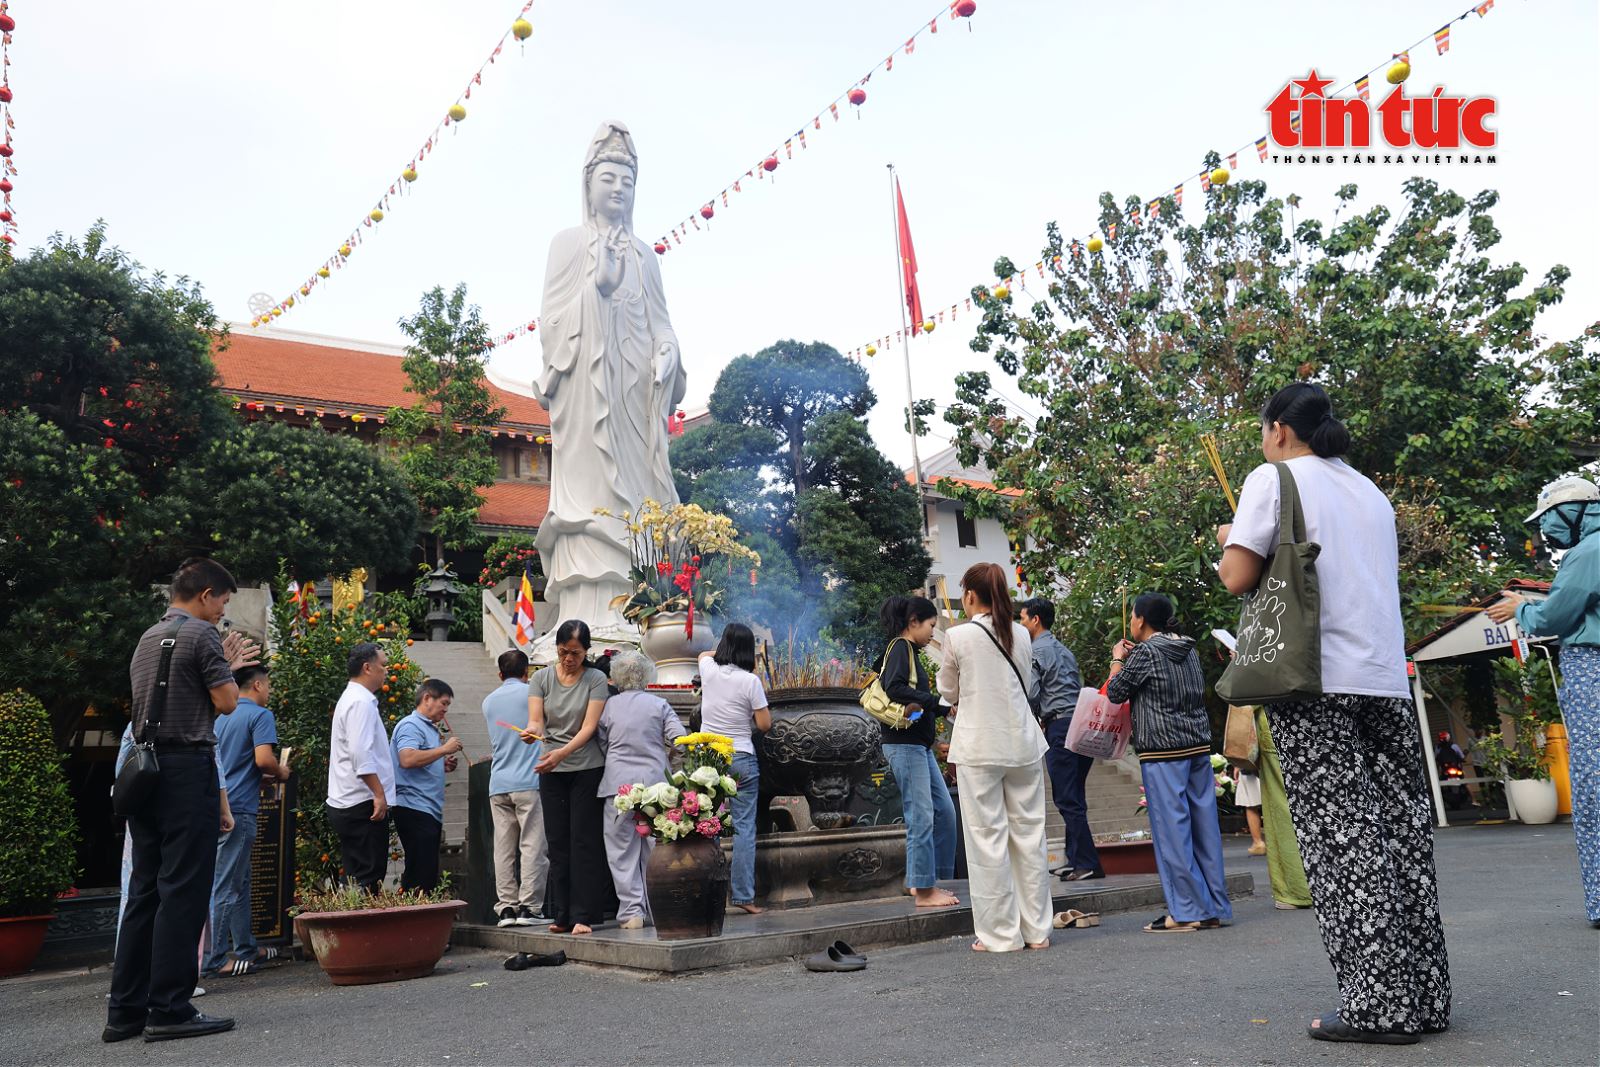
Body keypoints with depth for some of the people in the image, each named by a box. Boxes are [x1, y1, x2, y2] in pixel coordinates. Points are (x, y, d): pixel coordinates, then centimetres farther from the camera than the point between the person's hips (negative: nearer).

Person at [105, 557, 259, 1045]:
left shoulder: (148, 638, 19)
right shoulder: (202, 635, -7)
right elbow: (226, 702, -9)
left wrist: (225, 664, 27)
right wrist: (227, 667, 9)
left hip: (145, 768, 8)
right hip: (188, 767, -8)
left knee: (144, 890, 11)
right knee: (183, 891, -5)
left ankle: (125, 1010, 14)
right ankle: (169, 1010, -4)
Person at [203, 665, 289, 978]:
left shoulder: (223, 716, 18)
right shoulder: (260, 715, -8)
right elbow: (263, 759, -20)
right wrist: (280, 773, 0)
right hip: (239, 808, -9)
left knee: (240, 882, 17)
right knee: (227, 887, -5)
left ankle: (247, 949, 25)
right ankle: (213, 959, -3)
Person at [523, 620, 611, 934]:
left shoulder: (596, 679, -4)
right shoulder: (542, 678, 4)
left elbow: (589, 727, -12)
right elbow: (536, 721, -5)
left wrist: (561, 753, -27)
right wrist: (531, 732, -30)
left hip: (587, 769, -3)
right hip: (551, 772, 3)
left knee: (584, 842, -4)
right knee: (558, 843, 5)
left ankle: (583, 915, -1)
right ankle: (562, 915, 11)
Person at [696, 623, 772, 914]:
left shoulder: (709, 670, 2)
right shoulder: (751, 681, -9)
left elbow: (705, 653, 27)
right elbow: (765, 725, -4)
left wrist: (726, 651, 30)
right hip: (741, 760, -3)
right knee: (744, 828, 1)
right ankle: (743, 896, -1)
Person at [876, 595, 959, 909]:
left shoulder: (909, 651, 19)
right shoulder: (900, 647, -9)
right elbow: (895, 688, -24)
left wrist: (945, 708, 13)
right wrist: (940, 702, -21)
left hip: (919, 744, 10)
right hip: (904, 744, -10)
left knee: (944, 812, 12)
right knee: (921, 817, -6)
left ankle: (927, 881, 19)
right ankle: (924, 891, 0)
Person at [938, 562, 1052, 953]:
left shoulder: (958, 636, -9)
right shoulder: (1022, 635, 4)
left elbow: (948, 690, 3)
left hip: (979, 747, -4)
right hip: (1022, 743, 4)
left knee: (988, 839, 3)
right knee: (1030, 834, 10)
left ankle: (1000, 934, 8)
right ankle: (1037, 929, 18)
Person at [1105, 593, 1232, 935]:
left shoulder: (1145, 653, -9)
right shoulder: (1188, 650, 14)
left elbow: (1115, 693, -3)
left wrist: (1118, 659, 13)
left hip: (1163, 752, -7)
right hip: (1198, 745, 7)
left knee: (1172, 830, -3)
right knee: (1204, 827, 8)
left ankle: (1187, 911, -1)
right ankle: (1216, 907, 12)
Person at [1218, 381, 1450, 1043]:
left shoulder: (1274, 478, 0)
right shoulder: (1371, 492, 21)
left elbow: (1238, 578, -7)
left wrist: (1229, 542, 13)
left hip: (1315, 682, -7)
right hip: (1387, 680, 7)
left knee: (1343, 838, -6)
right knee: (1401, 828, 7)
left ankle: (1379, 1007, -6)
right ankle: (1425, 997, 11)